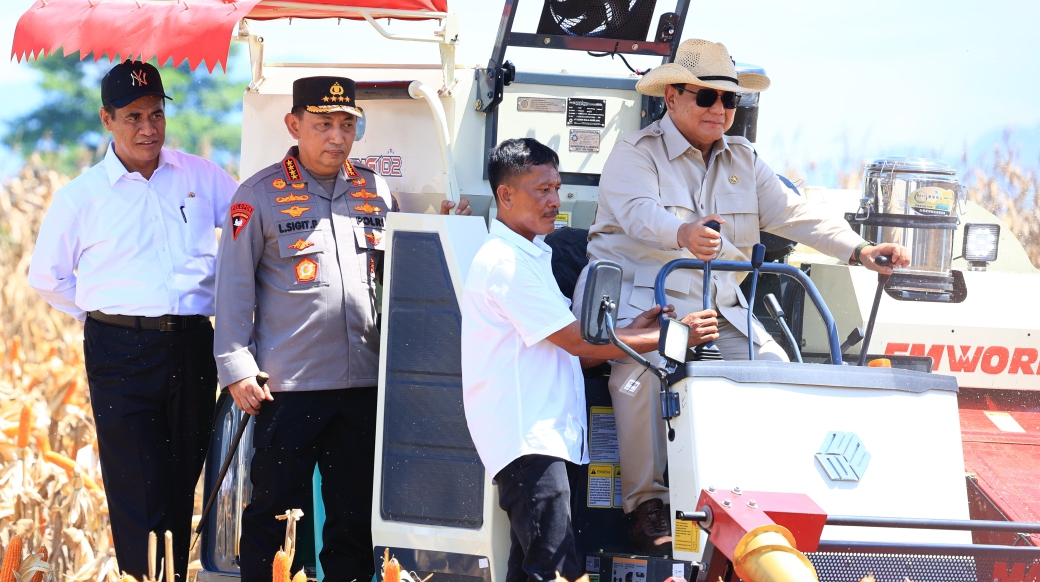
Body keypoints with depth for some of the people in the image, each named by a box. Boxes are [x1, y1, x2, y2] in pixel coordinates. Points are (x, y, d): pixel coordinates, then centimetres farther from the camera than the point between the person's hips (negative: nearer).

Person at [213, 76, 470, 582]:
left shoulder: (376, 191, 12)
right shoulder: (262, 195, -1)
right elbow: (234, 284, -2)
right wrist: (237, 368, -8)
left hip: (364, 383, 4)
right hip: (289, 386, -4)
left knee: (355, 518, 9)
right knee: (272, 512, -1)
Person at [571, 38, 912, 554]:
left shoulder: (743, 160, 17)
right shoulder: (636, 154, -3)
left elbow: (791, 213, 8)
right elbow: (639, 213, -23)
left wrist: (858, 249, -8)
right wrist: (683, 234, -47)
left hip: (718, 305, 6)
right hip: (638, 295, -6)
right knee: (641, 372, -33)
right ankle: (646, 503, -25)